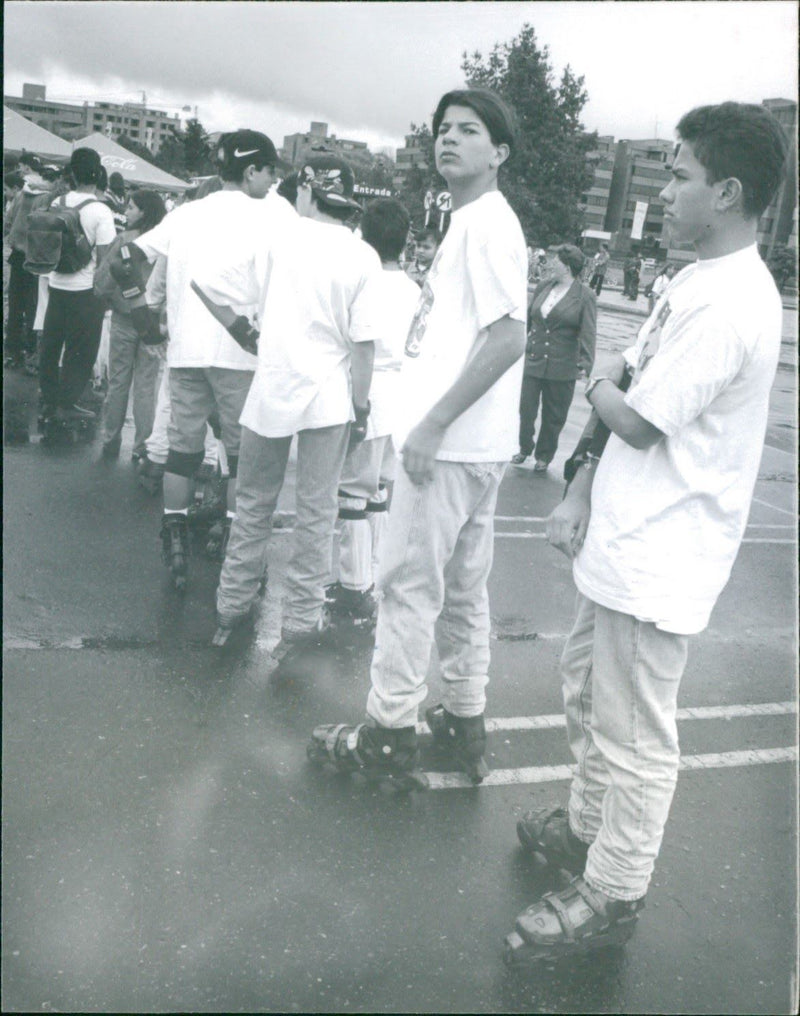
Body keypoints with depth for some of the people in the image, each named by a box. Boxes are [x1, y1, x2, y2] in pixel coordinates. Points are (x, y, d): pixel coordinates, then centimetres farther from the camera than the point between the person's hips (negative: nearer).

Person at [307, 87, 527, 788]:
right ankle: (464, 721, 28)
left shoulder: (488, 223, -12)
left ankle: (389, 735, 10)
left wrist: (433, 423, -21)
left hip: (449, 446, -10)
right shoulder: (473, 223, 18)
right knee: (463, 589, 16)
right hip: (476, 445, 10)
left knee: (408, 585, -1)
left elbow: (509, 338, -22)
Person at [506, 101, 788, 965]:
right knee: (586, 687, 24)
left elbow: (637, 422, -21)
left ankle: (612, 895, 20)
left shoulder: (730, 305, -21)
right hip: (621, 538, 10)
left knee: (633, 735, 3)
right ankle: (586, 826, 43)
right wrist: (579, 496, 8)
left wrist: (601, 388, 0)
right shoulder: (699, 281, 10)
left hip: (658, 559, -10)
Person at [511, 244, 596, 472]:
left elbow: (588, 333, -12)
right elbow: (528, 318, 16)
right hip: (532, 360, 4)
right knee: (526, 408, 4)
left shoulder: (585, 296, -7)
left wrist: (586, 364, -22)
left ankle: (544, 455, 26)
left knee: (553, 416, 8)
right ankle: (524, 448, 25)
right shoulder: (543, 287, 7)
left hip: (562, 367, -3)